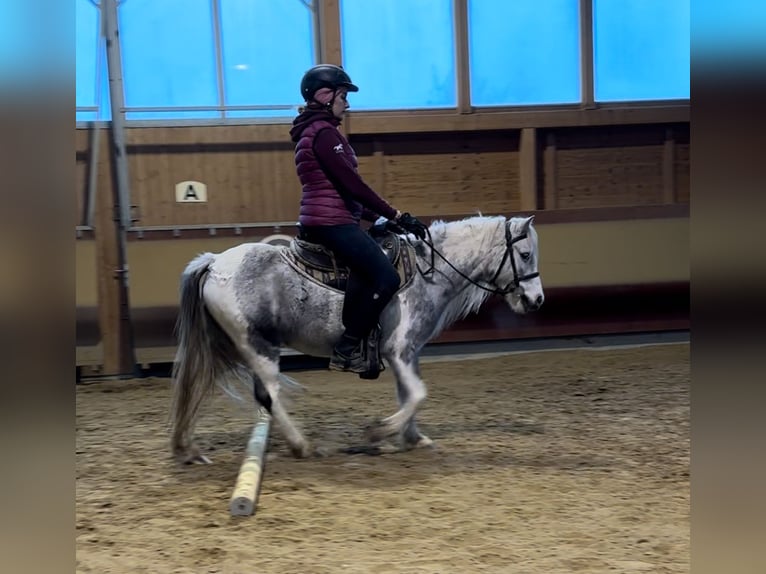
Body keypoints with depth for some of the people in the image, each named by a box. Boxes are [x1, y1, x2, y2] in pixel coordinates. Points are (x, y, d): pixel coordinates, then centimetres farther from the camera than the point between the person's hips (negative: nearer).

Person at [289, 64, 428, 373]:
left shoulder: (312, 132, 21)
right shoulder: (324, 132, -12)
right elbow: (351, 184, -18)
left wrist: (378, 217, 20)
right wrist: (396, 216, -14)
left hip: (321, 221, 11)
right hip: (332, 222, -11)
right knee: (386, 277, -19)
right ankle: (346, 349, -15)